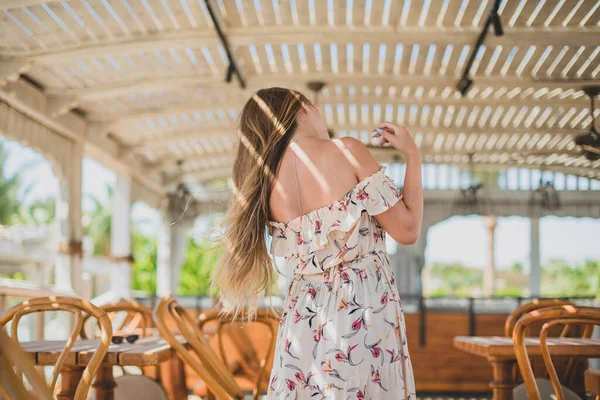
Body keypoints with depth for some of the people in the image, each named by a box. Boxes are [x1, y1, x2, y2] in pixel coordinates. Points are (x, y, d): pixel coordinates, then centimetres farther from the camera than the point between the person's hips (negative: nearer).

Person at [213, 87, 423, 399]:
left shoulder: (263, 184, 5)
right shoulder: (345, 151, -9)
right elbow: (407, 230, -9)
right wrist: (412, 155, 3)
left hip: (303, 321, 5)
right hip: (364, 313, -5)